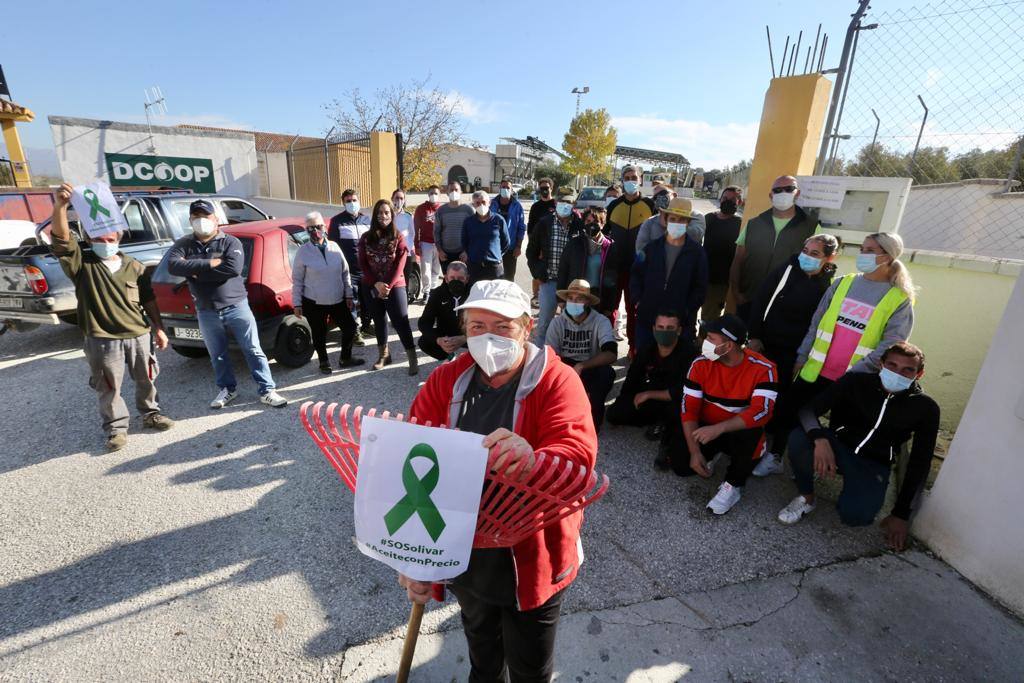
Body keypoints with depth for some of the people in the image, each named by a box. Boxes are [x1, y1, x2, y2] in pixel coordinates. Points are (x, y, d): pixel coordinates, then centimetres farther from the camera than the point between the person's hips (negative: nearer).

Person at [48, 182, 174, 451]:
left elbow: (149, 301, 9)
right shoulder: (82, 264, -2)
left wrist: (158, 328, 6)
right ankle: (116, 427, 23)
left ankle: (150, 413, 35)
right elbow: (61, 239, -21)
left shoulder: (135, 267, 5)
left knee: (146, 380, 15)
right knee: (108, 388, 8)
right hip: (102, 341, -2)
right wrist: (60, 206, -37)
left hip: (139, 336, 2)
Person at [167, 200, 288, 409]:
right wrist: (209, 263, -21)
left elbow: (234, 268, -22)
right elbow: (173, 266, -14)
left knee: (253, 350, 0)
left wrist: (196, 271, -14)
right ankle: (227, 389, 32)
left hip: (236, 306, -3)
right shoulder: (183, 244, 5)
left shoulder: (230, 242, -4)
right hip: (206, 312, 3)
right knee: (217, 355, 14)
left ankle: (267, 391, 6)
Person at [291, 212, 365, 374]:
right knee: (319, 334, 8)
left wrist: (349, 295, 4)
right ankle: (324, 362, 31)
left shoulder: (334, 247, 0)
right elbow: (297, 280, -4)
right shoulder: (303, 252, -7)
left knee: (350, 327, 7)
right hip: (314, 303, -3)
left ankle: (345, 358, 28)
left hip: (338, 300, 3)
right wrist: (297, 303, -5)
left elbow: (345, 273, 6)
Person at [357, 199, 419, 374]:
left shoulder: (398, 237, -2)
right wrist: (376, 284, -12)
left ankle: (413, 359, -6)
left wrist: (388, 285, -15)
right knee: (379, 320, 12)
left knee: (400, 321, -10)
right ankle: (383, 354, 27)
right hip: (373, 287, 3)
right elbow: (363, 265, 0)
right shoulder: (366, 238, 4)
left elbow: (400, 265, -8)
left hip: (395, 285, -3)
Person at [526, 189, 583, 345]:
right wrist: (538, 273, 2)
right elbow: (531, 250, 8)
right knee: (544, 320, 6)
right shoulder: (545, 223, 0)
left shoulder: (580, 225, -3)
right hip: (549, 279, 0)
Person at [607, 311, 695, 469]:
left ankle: (668, 445, -8)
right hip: (653, 401, 6)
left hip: (677, 403, -5)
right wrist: (624, 403, -1)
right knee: (614, 413, -7)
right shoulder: (646, 351, -5)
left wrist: (649, 394, -21)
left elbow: (683, 392, -28)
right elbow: (631, 382, 8)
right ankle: (661, 423, 7)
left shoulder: (689, 352, -22)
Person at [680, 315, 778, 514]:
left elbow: (762, 411, -32)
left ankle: (734, 485, -9)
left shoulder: (763, 368, -20)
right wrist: (695, 452, -20)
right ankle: (712, 453, 19)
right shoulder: (701, 363, -13)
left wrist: (719, 428, -42)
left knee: (749, 430, -37)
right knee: (680, 466, -17)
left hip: (741, 431, -2)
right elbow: (689, 408, -14)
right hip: (707, 429, 3)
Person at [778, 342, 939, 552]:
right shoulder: (856, 382, -11)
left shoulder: (925, 407, -8)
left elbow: (920, 463, -2)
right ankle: (806, 498, -8)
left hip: (873, 465, 0)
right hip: (838, 448, 0)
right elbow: (808, 409, -18)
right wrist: (820, 439, -41)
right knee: (799, 439, -34)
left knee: (856, 516, -28)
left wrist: (901, 514, -4)